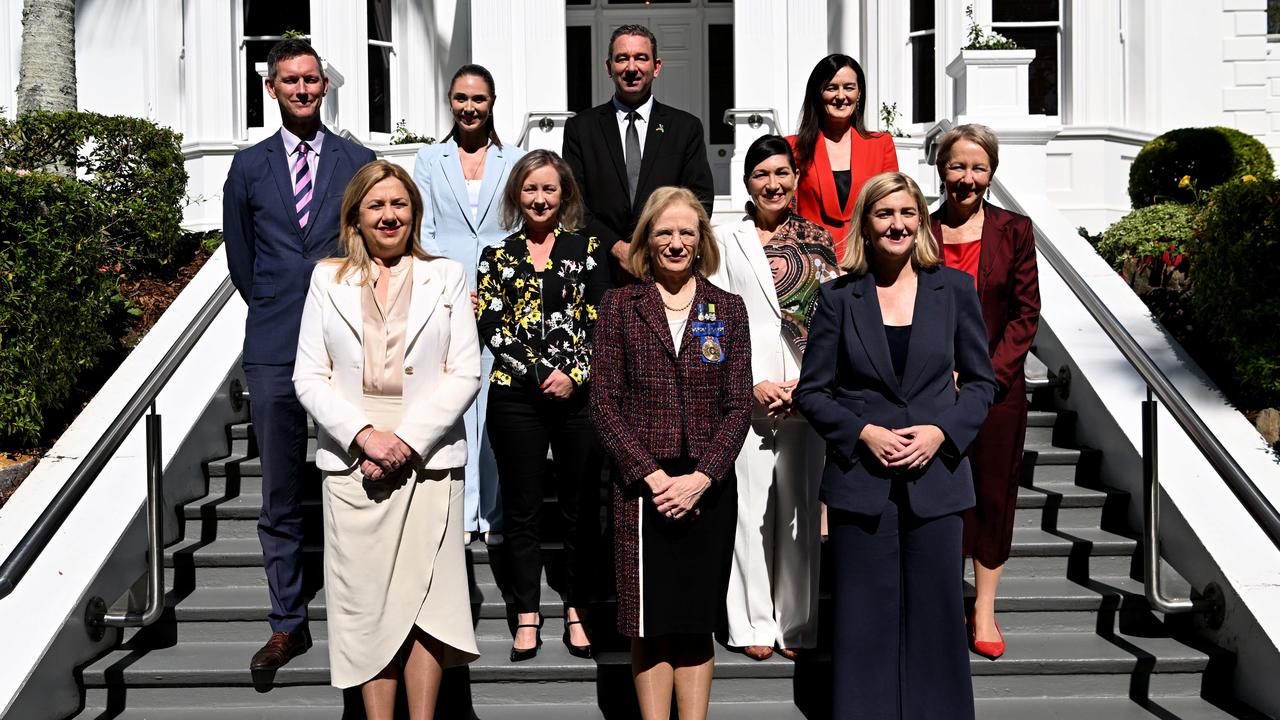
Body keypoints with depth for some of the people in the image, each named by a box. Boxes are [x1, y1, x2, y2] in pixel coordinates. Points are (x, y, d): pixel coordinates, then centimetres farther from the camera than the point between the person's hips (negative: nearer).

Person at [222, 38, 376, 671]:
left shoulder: (359, 162, 6)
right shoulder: (248, 167, 10)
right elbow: (241, 260, 16)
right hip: (274, 354, 2)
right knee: (280, 499, 6)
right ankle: (288, 625, 17)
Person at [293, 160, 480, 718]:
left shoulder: (446, 276, 9)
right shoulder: (327, 280, 11)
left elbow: (465, 374, 1)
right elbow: (309, 377, 4)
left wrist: (407, 441, -10)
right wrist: (365, 434, -11)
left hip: (428, 458, -1)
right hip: (351, 460, 1)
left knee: (426, 596, -1)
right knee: (367, 600, 3)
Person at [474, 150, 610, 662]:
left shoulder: (587, 249, 7)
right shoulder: (498, 255, 8)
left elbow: (602, 322, 2)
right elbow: (489, 325, -1)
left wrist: (575, 375, -10)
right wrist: (541, 374, -10)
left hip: (579, 394, 0)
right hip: (516, 396, 1)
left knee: (581, 506, 6)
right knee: (522, 509, 7)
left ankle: (577, 611, 20)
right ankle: (527, 615, 18)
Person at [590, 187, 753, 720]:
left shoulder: (727, 309, 8)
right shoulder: (620, 305, 4)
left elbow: (739, 405, 2)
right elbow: (604, 402, -2)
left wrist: (699, 479, -9)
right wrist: (652, 475, -11)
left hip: (708, 488, 1)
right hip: (641, 486, -1)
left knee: (698, 623, 9)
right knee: (649, 624, 4)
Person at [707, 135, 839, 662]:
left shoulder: (818, 241, 10)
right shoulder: (726, 241, 6)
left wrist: (806, 385, -6)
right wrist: (753, 383, -9)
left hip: (807, 394, 1)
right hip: (745, 393, -1)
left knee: (800, 505, 5)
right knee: (751, 503, -1)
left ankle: (798, 623, 16)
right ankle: (754, 623, 11)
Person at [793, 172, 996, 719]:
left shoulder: (954, 289, 4)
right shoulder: (839, 297, 1)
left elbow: (981, 381, 8)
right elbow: (811, 391, 3)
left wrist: (941, 431, -8)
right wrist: (864, 433, -11)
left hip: (936, 476, 1)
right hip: (861, 480, -1)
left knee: (935, 615, 8)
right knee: (865, 621, 6)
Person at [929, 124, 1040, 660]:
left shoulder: (1014, 230, 2)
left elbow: (1026, 313, 1)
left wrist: (988, 373, -9)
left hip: (997, 386, 1)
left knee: (992, 493, 8)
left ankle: (984, 610, 23)